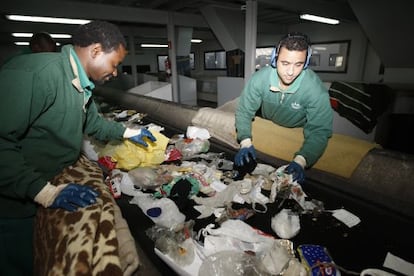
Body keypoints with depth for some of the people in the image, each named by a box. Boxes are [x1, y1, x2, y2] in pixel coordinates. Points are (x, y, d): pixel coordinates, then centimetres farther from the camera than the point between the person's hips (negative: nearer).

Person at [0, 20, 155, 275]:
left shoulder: (81, 83, 5)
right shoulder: (34, 73, -29)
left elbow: (91, 120, 21)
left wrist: (128, 133, 19)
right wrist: (45, 192, -32)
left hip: (51, 180, 8)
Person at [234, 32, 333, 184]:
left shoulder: (317, 90, -34)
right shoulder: (259, 78, -29)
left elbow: (318, 131, -31)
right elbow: (244, 110, -20)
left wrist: (300, 161, -48)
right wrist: (245, 143, -36)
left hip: (298, 131, -1)